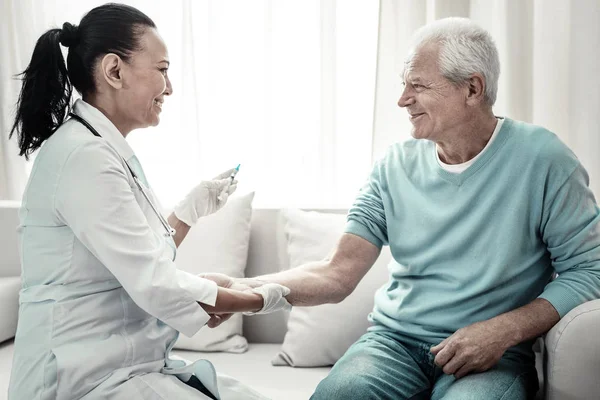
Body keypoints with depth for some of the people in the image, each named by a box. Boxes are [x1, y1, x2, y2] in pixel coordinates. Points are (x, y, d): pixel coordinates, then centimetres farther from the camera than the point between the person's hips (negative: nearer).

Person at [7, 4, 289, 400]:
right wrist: (259, 300, -8)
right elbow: (155, 287, -21)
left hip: (131, 364, 9)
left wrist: (194, 209, 14)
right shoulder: (84, 154, -18)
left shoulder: (108, 151, 11)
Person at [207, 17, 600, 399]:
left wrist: (504, 330, -17)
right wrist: (242, 290, -15)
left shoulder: (541, 160, -5)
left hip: (494, 355, -2)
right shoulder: (395, 166, 4)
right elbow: (338, 274, -1)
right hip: (396, 340, 3)